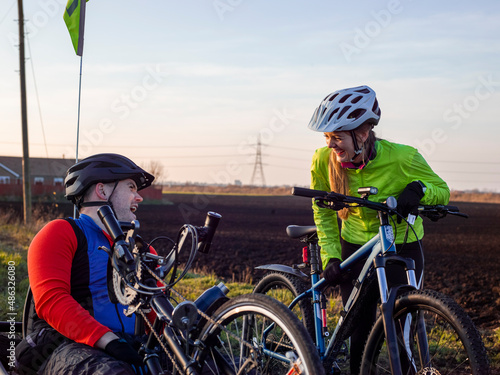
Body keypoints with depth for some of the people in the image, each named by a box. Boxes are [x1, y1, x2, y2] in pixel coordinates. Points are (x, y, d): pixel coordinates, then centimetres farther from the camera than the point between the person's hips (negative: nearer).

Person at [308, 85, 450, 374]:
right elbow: (323, 212, 0)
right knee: (360, 332, 0)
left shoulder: (402, 158, -24)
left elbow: (442, 191, -9)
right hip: (355, 247, 2)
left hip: (402, 248, -2)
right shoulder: (323, 161, -16)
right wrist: (331, 257, -8)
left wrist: (418, 188, -30)